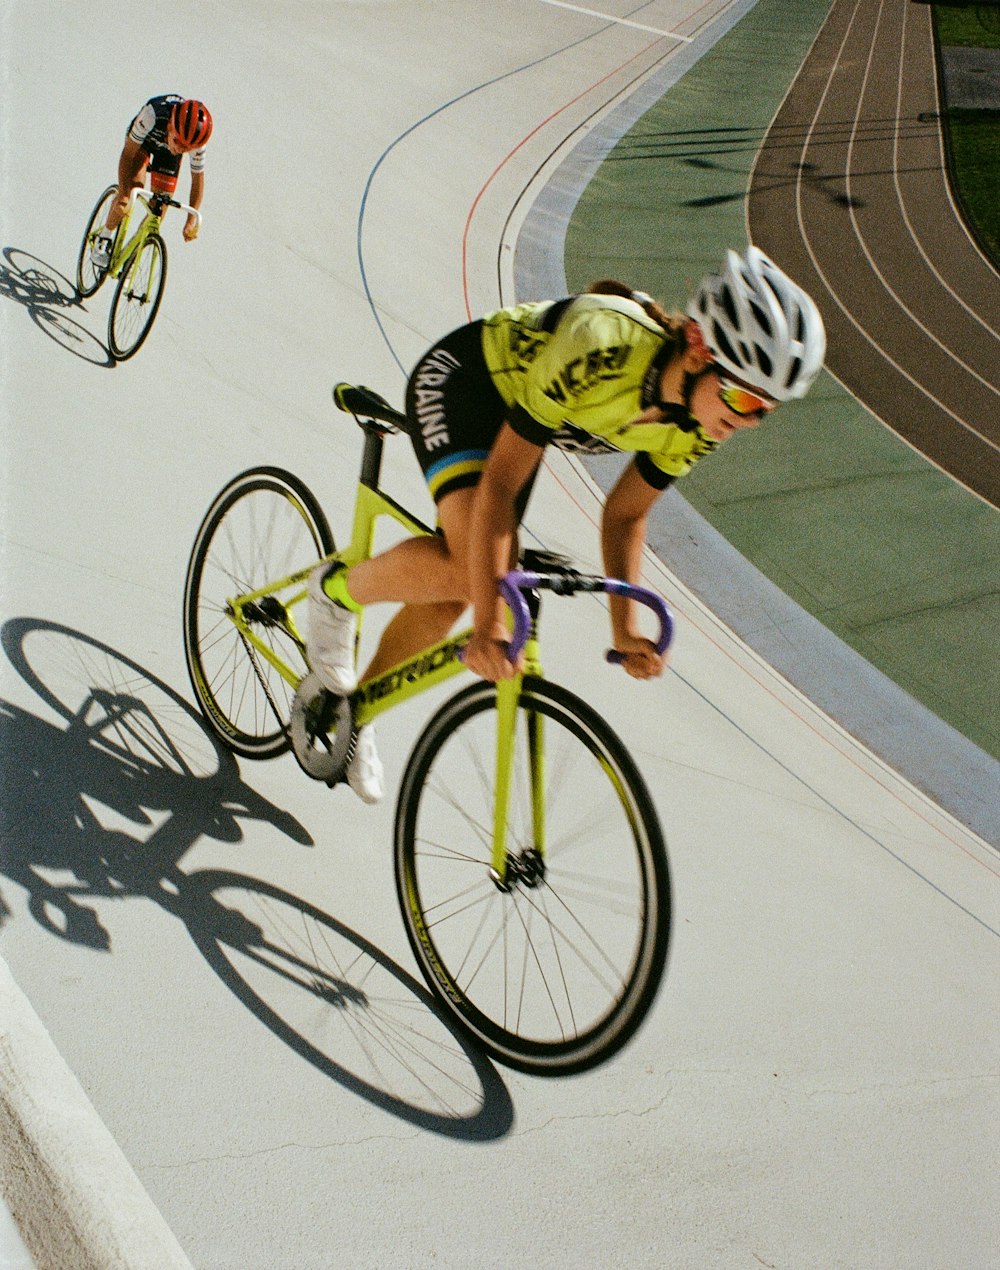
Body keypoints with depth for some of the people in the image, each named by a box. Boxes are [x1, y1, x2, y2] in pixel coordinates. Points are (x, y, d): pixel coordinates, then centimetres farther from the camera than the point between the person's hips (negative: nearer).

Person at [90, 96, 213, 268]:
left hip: (166, 152, 2)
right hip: (143, 139, -2)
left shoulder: (197, 138, -35)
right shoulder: (154, 114, -44)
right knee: (134, 186, -27)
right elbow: (128, 153, -36)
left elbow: (198, 178, -22)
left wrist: (192, 219, -27)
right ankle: (105, 236, -8)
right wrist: (123, 193, -45)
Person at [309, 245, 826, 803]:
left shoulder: (699, 423, -20)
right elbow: (499, 485, -36)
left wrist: (626, 627, -16)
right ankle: (339, 589, 1)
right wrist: (489, 623, -38)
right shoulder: (600, 349, -41)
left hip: (517, 408, 6)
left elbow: (625, 515, -6)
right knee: (467, 567, -27)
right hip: (459, 381, -6)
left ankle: (354, 700, 26)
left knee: (452, 595, 3)